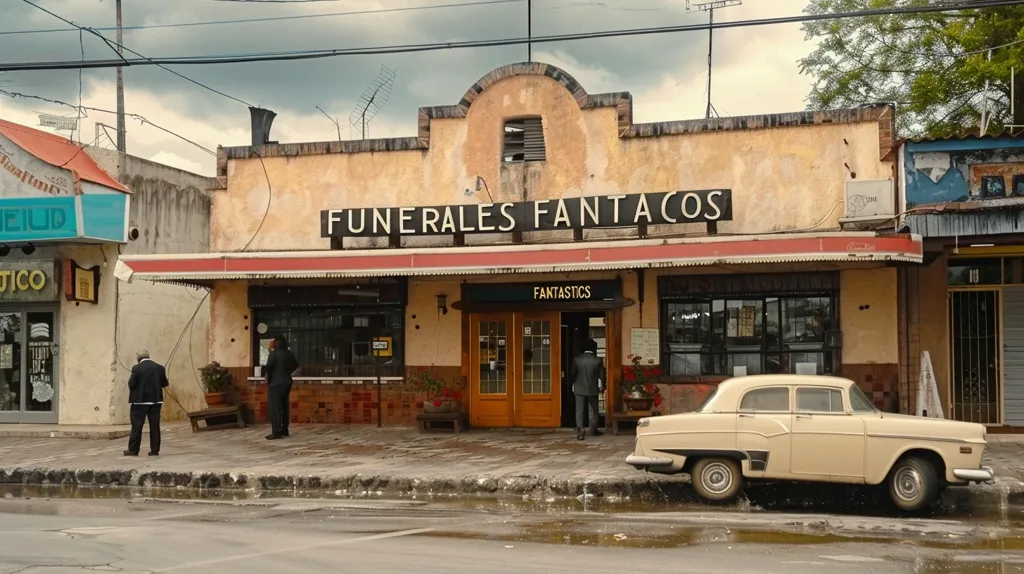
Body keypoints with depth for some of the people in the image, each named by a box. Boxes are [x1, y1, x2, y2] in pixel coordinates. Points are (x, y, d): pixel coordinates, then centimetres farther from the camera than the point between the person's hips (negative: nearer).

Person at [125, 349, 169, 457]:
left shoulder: (137, 368, -10)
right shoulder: (160, 368, 2)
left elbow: (131, 384, -11)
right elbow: (164, 384, 7)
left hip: (140, 400, -4)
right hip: (156, 400, 4)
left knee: (137, 426, 3)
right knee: (155, 426, 6)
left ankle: (133, 450, 7)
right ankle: (155, 450, 7)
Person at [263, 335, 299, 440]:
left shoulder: (274, 353, -13)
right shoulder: (289, 353, 9)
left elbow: (268, 367, -16)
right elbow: (296, 365, 23)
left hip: (276, 383, -8)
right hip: (287, 382, 8)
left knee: (274, 407, -6)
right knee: (284, 406, 12)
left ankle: (277, 432, -9)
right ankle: (284, 430, 15)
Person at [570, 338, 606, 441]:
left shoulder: (577, 359, -6)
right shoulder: (598, 360, -8)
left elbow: (572, 374, 3)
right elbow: (601, 375, 0)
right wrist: (601, 387, 17)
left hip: (579, 388, 0)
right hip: (593, 389, 0)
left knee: (579, 411, 1)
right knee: (593, 410, 13)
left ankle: (580, 430, -12)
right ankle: (593, 430, 22)